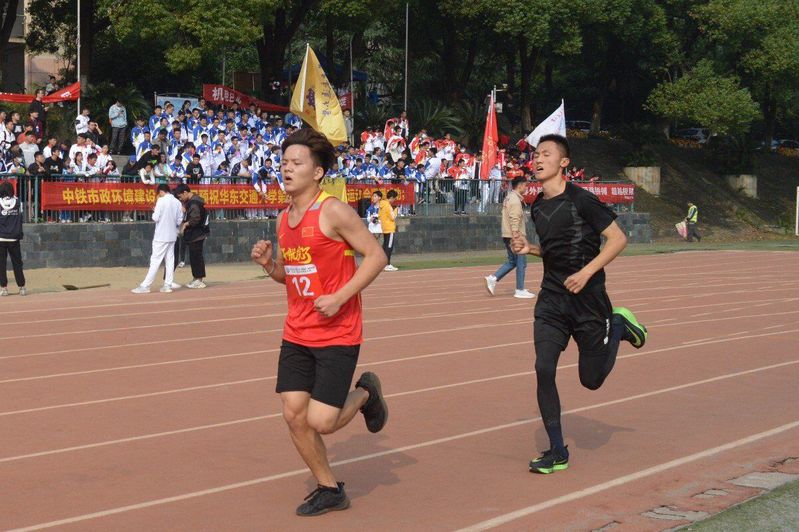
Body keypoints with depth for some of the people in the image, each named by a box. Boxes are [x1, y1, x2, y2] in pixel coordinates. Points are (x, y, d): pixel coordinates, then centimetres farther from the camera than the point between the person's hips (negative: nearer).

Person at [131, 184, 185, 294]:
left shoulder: (161, 201, -11)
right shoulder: (178, 202, 6)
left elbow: (155, 218, -14)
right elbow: (179, 221, 7)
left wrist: (154, 211, 6)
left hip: (161, 236, -6)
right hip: (172, 236, 6)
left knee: (155, 261, -6)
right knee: (170, 260, 9)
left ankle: (145, 286, -5)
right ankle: (168, 285, 7)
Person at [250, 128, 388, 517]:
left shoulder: (333, 211, -14)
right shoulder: (284, 219, 9)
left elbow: (376, 256, -14)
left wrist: (339, 297, -21)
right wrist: (268, 264, -2)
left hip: (337, 334, -7)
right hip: (296, 334, 7)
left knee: (321, 421, -10)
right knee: (293, 414, 2)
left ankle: (365, 393, 23)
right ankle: (329, 490, 19)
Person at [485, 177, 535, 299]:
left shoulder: (509, 197, 16)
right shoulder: (516, 200, -15)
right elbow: (514, 219, -23)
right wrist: (516, 234, -27)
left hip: (507, 235, 10)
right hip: (515, 236, -10)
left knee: (512, 262, 17)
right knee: (521, 262, -1)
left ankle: (493, 278, 7)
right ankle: (520, 290, 4)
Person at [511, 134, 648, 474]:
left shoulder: (581, 200, -12)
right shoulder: (537, 207, 8)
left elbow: (618, 239, -12)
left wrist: (586, 272, -21)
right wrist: (528, 249, 4)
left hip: (587, 298, -5)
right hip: (551, 298, 5)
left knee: (591, 380, 4)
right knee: (543, 370, -8)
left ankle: (618, 325, 32)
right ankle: (557, 452, 3)